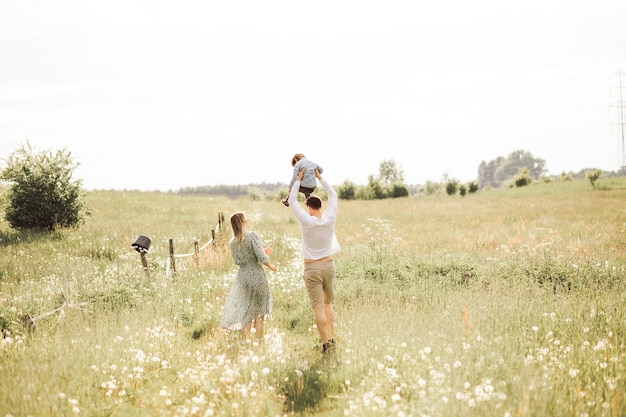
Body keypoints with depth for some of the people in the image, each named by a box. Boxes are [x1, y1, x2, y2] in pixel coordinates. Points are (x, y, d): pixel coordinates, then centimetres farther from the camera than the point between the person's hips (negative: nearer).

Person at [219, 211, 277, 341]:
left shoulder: (233, 243, 0)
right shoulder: (252, 235, -15)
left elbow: (238, 261, 3)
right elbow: (261, 257, -19)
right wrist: (270, 266, 2)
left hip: (243, 278, 4)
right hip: (258, 276, -4)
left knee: (245, 311, 16)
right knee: (259, 311, 12)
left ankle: (246, 340, 18)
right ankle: (259, 339, 20)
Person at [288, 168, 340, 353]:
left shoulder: (306, 221, -12)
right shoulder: (330, 218, -5)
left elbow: (292, 200, -1)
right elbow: (333, 194, 9)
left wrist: (298, 180, 6)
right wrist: (320, 177, 14)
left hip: (312, 268, -4)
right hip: (328, 264, 4)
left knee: (318, 307, -4)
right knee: (328, 303, 17)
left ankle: (325, 342, -7)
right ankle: (330, 337, 13)